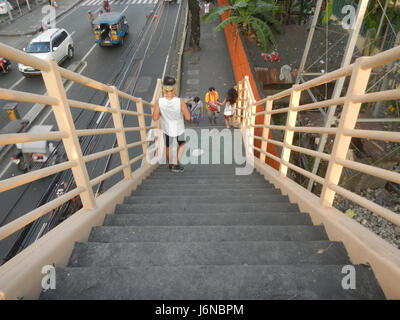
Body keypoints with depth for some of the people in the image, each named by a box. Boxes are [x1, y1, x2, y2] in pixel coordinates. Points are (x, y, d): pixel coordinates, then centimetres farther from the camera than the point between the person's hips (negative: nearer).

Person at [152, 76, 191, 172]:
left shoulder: (159, 102, -23)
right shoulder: (180, 101, -26)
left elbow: (155, 118, -16)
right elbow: (188, 117, -20)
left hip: (167, 129, 1)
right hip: (179, 128, -1)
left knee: (167, 146, 27)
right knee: (181, 144, 28)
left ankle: (170, 165, 44)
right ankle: (176, 164, 18)